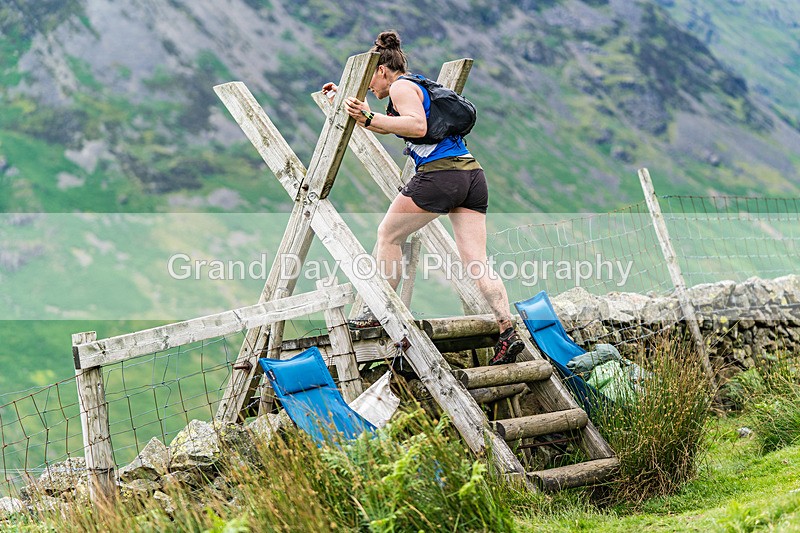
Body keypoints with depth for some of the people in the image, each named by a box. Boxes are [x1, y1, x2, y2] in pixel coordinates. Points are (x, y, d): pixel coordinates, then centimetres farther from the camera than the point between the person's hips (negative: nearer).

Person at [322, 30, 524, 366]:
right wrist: (344, 101, 45)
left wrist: (370, 118, -18)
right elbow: (384, 126, 43)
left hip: (438, 174, -8)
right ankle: (508, 332, -12)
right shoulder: (418, 87, 30)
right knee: (476, 263, 0)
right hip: (472, 174, 8)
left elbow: (417, 126, -17)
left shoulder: (400, 86, 1)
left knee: (388, 234, 11)